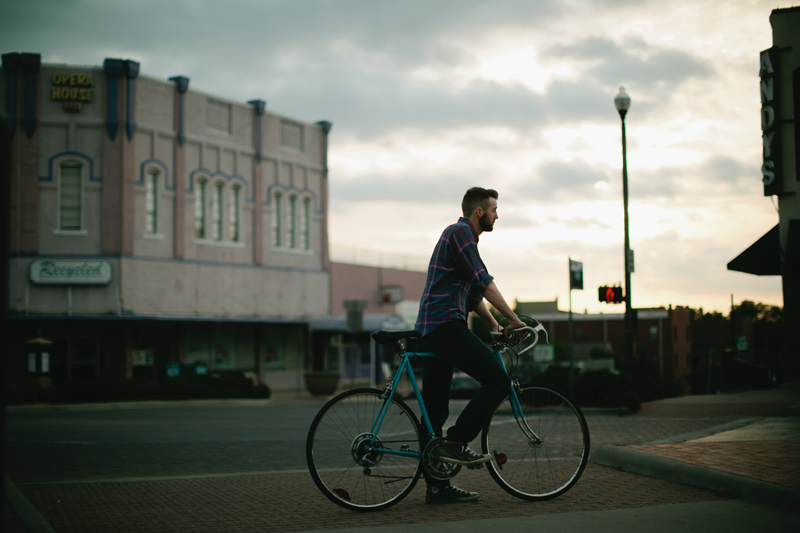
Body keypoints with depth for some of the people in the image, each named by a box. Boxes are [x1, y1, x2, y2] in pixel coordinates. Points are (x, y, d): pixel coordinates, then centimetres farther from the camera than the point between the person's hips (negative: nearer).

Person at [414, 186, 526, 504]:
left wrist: (494, 324, 21)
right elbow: (484, 282, -12)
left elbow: (474, 293, 31)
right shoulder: (460, 232, -5)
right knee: (498, 382, -11)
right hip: (446, 325, -11)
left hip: (431, 330, 11)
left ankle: (437, 486, 11)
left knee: (434, 410, 8)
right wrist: (514, 319, -8)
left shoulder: (465, 236, 27)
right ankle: (455, 443, -9)